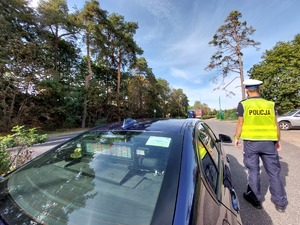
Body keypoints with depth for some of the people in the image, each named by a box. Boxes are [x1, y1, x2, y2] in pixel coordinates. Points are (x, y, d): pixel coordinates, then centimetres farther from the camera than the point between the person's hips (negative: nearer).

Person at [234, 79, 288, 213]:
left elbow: (240, 124, -7)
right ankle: (280, 202, 27)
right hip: (269, 142, 3)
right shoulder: (270, 104, 2)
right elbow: (275, 125, 4)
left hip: (251, 142, -2)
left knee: (253, 170, 11)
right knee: (274, 171, 14)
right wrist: (278, 140, 16)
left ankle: (255, 198, 25)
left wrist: (237, 138, 6)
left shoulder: (243, 105, -8)